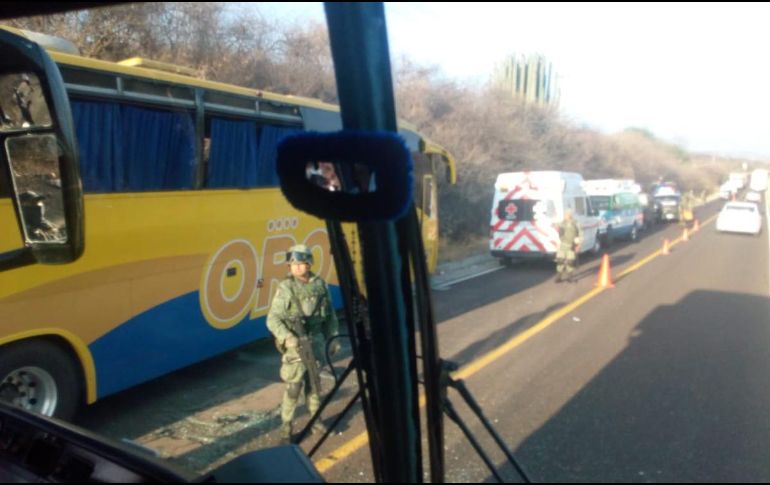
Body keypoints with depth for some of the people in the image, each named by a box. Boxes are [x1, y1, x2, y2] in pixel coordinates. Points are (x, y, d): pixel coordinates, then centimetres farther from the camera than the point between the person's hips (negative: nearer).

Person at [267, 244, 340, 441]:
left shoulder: (320, 284, 2)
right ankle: (286, 425, 10)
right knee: (294, 385, -4)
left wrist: (332, 338, 8)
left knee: (314, 382, 15)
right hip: (295, 343, -4)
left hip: (316, 341, 4)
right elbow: (273, 319, -13)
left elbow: (330, 315, 10)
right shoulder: (286, 288, -11)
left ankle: (315, 418, 30)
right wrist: (287, 337, -26)